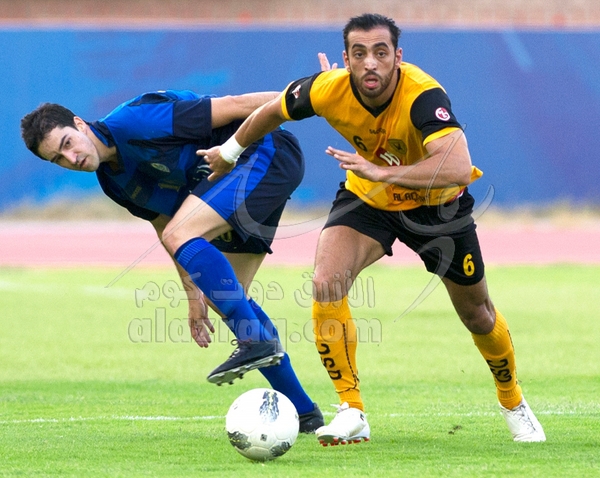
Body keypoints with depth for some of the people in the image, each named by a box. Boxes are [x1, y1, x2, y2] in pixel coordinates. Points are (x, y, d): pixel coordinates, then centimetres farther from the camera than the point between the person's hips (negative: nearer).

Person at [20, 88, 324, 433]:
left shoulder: (134, 122, -23)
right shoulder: (114, 180, 5)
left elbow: (232, 107, -19)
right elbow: (164, 223, 18)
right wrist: (194, 291, 17)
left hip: (268, 154, -10)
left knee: (179, 236, -24)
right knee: (227, 298, 8)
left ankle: (257, 340, -25)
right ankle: (304, 413, 13)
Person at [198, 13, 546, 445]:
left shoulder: (423, 96, -38)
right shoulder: (328, 89, -27)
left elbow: (459, 167, -54)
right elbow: (272, 112, -3)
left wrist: (381, 172, -60)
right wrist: (230, 152, 12)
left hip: (435, 203, -2)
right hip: (366, 199, 2)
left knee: (476, 313, 11)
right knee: (326, 284, -24)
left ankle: (513, 402, 41)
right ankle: (352, 412, -14)